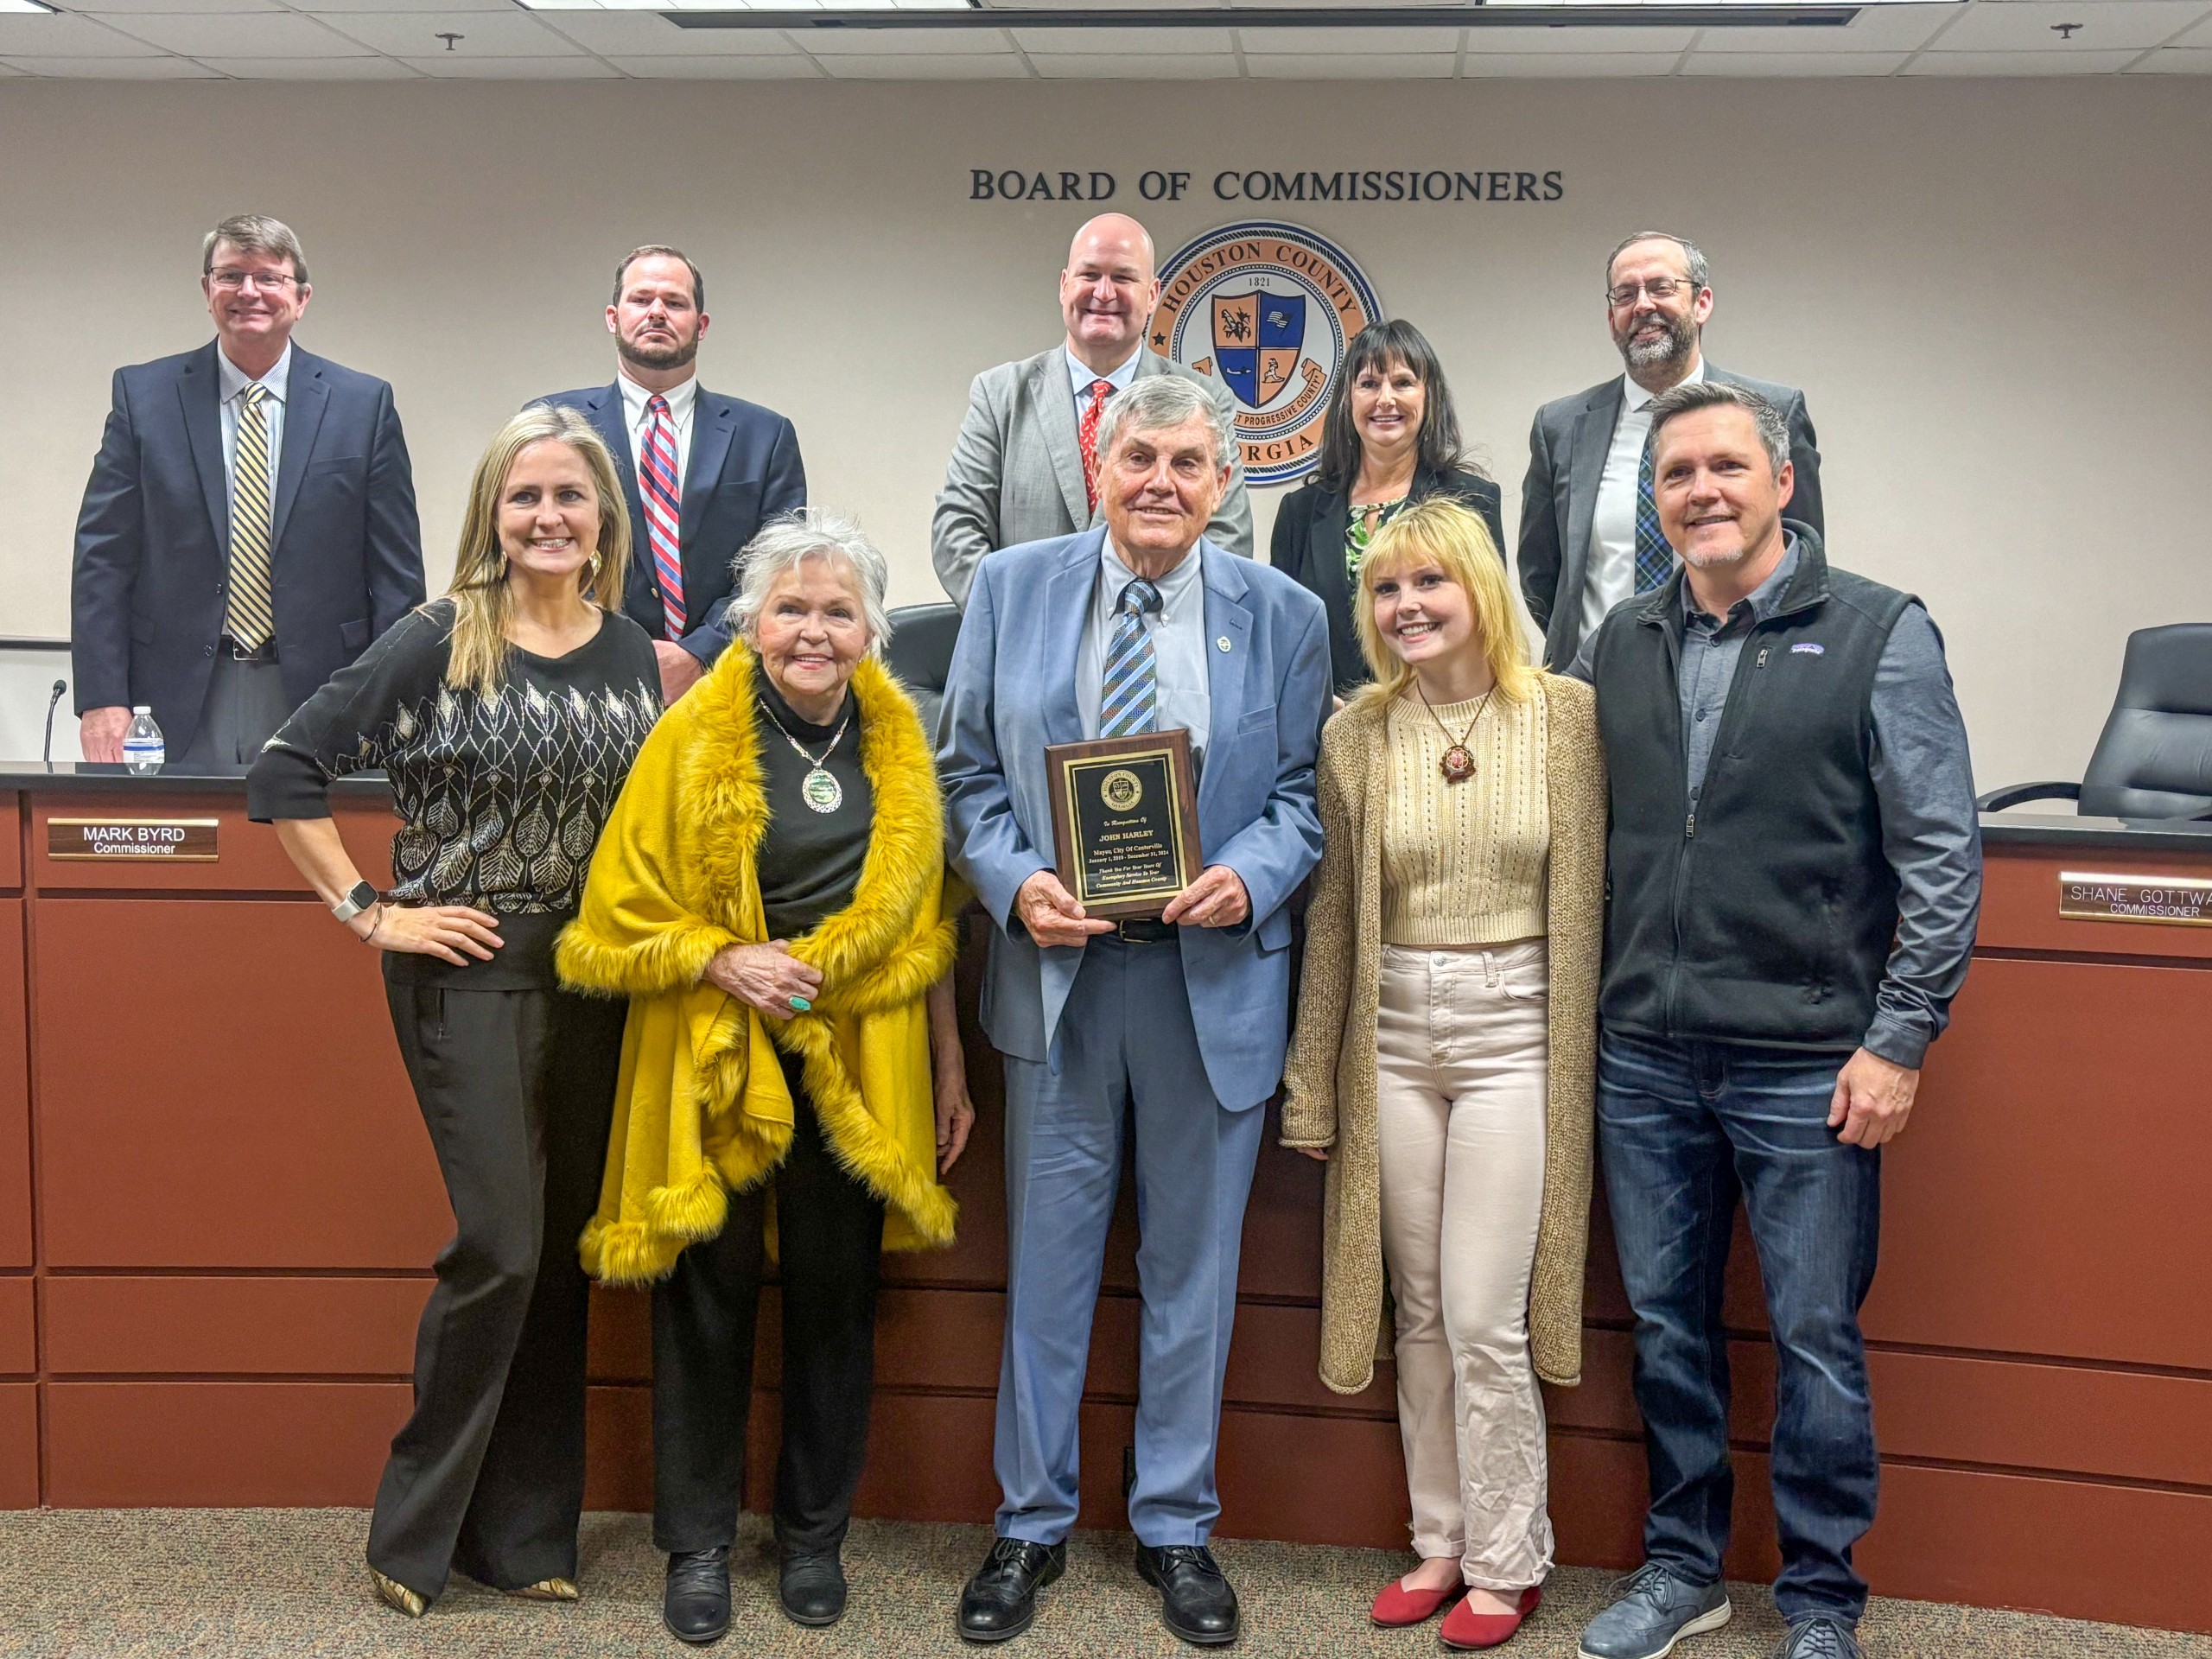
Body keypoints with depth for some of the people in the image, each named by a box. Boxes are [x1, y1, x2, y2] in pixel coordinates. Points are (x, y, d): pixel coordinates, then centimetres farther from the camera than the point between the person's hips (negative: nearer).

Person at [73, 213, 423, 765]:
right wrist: (102, 698, -4)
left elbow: (396, 573, 4)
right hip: (181, 699, 0)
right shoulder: (143, 394, 6)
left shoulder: (364, 404, 5)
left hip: (317, 698, 0)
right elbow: (102, 558, 5)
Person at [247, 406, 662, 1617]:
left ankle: (523, 1529, 22)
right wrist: (369, 914, -9)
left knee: (560, 1251, 9)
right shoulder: (438, 642, -7)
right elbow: (286, 773, -7)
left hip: (595, 975, 5)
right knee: (502, 1241, -9)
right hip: (468, 970, -4)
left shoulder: (637, 656, 6)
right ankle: (415, 1526, 10)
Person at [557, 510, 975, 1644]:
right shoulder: (694, 737, -6)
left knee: (835, 1296, 9)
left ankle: (814, 1536, 26)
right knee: (709, 1295, 4)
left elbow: (926, 918, 11)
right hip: (713, 1060, -2)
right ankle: (699, 1542, 21)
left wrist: (950, 1065, 11)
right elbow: (624, 909, -3)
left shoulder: (899, 743, 5)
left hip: (857, 1062, 3)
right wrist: (725, 962, -18)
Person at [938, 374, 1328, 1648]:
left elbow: (1303, 794, 5)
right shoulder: (1012, 589, 2)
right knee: (1048, 1254, 9)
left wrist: (1249, 878, -15)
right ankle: (1033, 1523, 24)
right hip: (1057, 969, 0)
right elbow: (970, 773, 5)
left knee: (1195, 1260, 10)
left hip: (1214, 976, 0)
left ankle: (1178, 1526, 26)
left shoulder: (1284, 616, 2)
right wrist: (1017, 883, -12)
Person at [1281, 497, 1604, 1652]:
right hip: (1396, 1039, 3)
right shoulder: (1358, 732, 3)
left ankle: (1507, 1563, 14)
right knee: (1421, 1313, 12)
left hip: (1514, 1036, -3)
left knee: (1483, 1319, -3)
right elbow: (1334, 915, 5)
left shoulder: (1564, 713, -4)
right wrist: (1313, 1086, 6)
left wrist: (1578, 1066, -5)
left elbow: (1581, 899, -2)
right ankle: (1440, 1544, 26)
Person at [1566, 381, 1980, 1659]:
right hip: (1646, 1059, 4)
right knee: (1668, 1324, 14)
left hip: (1807, 1063, -4)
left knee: (1817, 1340, 5)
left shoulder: (1879, 633, -5)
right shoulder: (1622, 643, 8)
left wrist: (1900, 1039, -11)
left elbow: (1943, 857, -7)